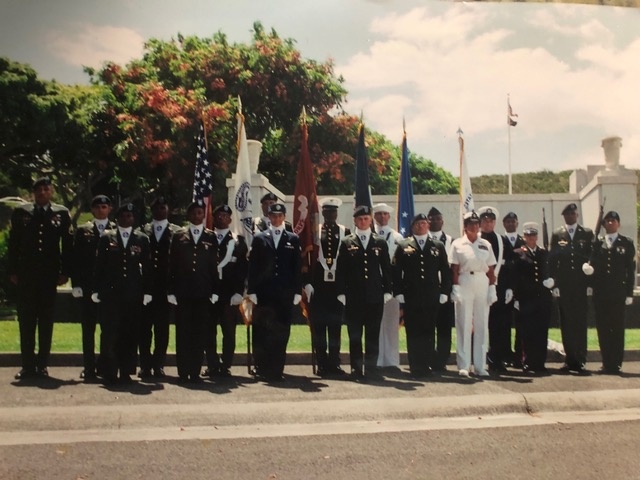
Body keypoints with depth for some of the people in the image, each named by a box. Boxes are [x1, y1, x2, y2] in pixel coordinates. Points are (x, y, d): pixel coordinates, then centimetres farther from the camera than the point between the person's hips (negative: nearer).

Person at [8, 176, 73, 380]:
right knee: (26, 320, 3)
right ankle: (28, 365, 9)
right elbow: (13, 243, 7)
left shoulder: (61, 214, 5)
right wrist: (13, 271, 0)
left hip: (49, 274, -1)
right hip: (26, 274, 1)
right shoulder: (21, 213, 7)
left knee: (46, 320, 4)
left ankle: (42, 364, 12)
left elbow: (67, 245, 3)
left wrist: (65, 272, -3)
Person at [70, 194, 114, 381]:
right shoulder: (83, 231, 7)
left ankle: (104, 366, 15)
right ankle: (89, 368, 10)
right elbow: (76, 259, 4)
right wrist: (76, 284, -3)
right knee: (88, 329, 4)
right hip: (88, 287, 1)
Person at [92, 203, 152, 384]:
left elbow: (147, 267, 6)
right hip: (110, 293, 0)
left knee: (130, 335, 3)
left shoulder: (142, 239, 7)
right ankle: (110, 373, 8)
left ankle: (126, 372, 12)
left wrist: (147, 291, 1)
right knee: (110, 334, -1)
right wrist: (96, 290, 0)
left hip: (133, 294, 1)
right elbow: (99, 266, 6)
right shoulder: (106, 238, 7)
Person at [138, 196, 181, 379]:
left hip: (165, 287, -1)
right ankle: (145, 365, 10)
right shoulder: (143, 231, 9)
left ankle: (158, 364, 11)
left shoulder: (177, 232, 3)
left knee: (162, 327, 4)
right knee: (144, 326, 3)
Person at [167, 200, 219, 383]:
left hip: (203, 293, 0)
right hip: (182, 293, 0)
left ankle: (195, 372, 9)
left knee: (199, 334, 2)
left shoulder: (211, 237, 8)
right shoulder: (178, 237, 7)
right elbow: (172, 266, 5)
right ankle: (183, 372, 9)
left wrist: (214, 291, 0)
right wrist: (170, 291, -1)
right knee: (182, 333, 3)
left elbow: (214, 266, 6)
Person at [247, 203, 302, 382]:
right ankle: (262, 369, 10)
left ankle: (276, 370, 8)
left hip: (285, 294, 1)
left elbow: (297, 267, 7)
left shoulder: (293, 239, 10)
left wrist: (297, 291, 0)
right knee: (262, 333, 1)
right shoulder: (259, 239, 8)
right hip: (264, 293, 0)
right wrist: (251, 291, -3)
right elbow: (252, 267, 4)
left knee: (281, 333, 1)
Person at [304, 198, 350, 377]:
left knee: (335, 325, 5)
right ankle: (322, 363, 10)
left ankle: (334, 363, 13)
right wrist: (307, 283, -5)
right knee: (318, 325, 2)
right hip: (318, 285, 0)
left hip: (338, 284, 1)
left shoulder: (345, 232, 6)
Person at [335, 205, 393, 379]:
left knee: (373, 334, 4)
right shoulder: (347, 243, 4)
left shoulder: (380, 243, 9)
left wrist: (387, 290, 3)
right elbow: (341, 270, 3)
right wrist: (341, 293, -3)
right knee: (354, 335, 3)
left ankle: (371, 368, 11)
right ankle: (356, 369, 11)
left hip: (375, 296, 1)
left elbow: (386, 268, 9)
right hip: (353, 296, -1)